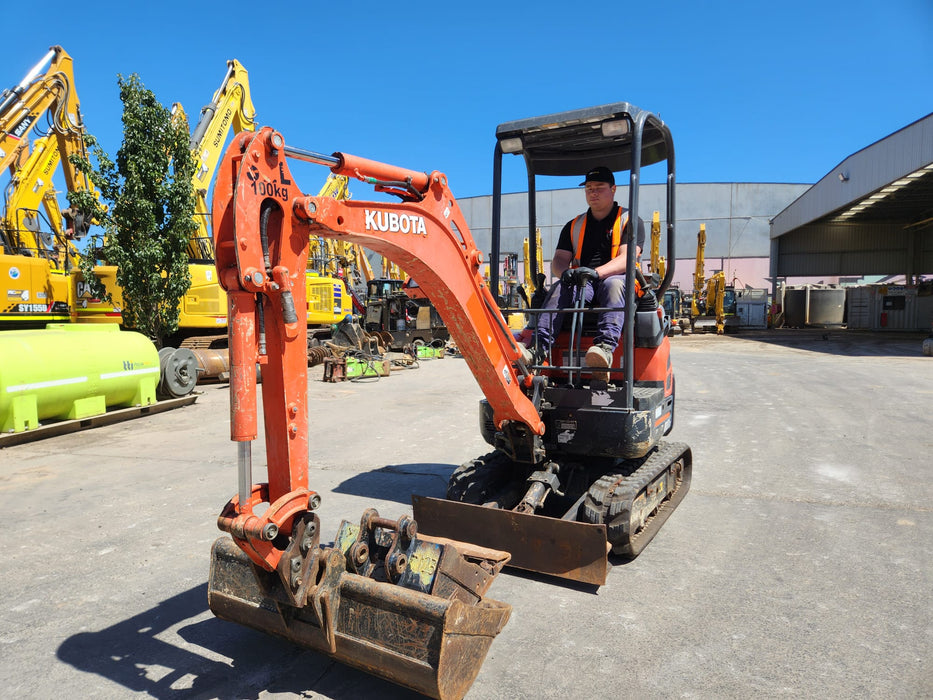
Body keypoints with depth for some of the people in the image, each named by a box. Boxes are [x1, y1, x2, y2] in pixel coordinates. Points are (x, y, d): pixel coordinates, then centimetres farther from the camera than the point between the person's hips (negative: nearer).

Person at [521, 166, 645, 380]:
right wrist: (564, 272, -17)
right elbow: (558, 261, 9)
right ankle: (538, 348, -48)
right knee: (561, 287, -29)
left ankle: (605, 347, -59)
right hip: (581, 284, 3)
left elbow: (627, 258, -8)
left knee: (614, 283, -37)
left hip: (617, 281, -3)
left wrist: (597, 272, -28)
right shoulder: (574, 226, 21)